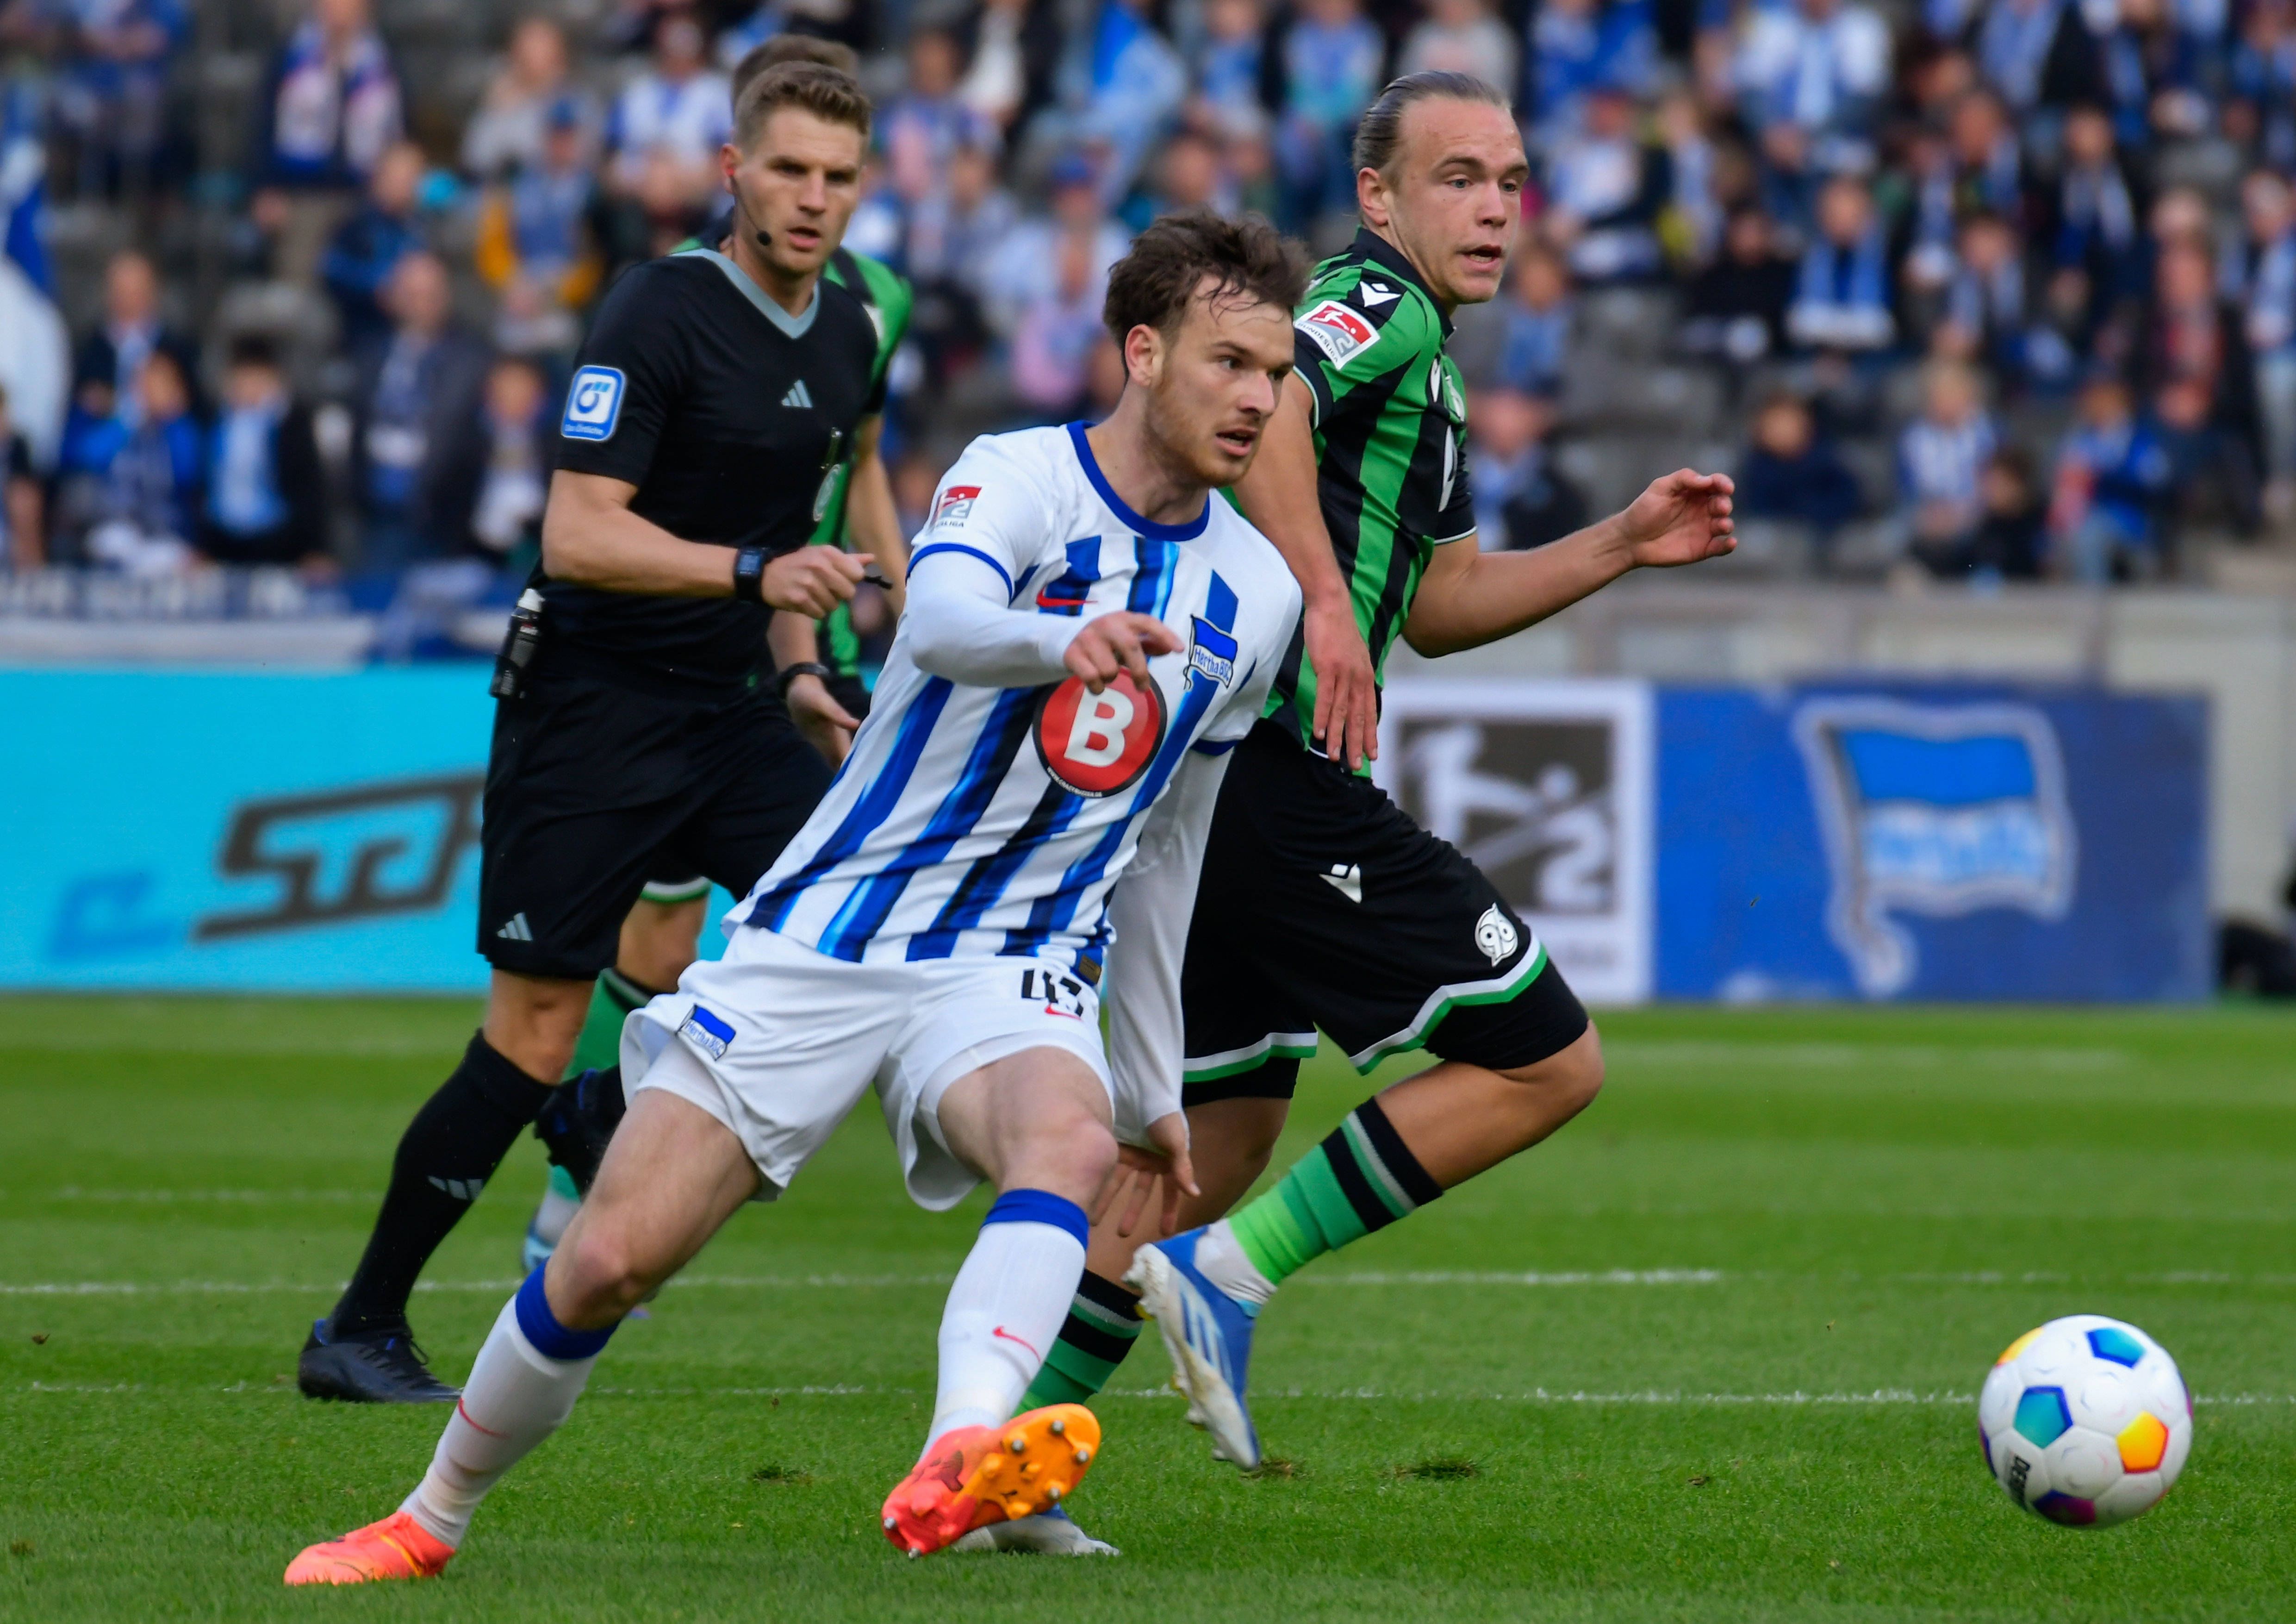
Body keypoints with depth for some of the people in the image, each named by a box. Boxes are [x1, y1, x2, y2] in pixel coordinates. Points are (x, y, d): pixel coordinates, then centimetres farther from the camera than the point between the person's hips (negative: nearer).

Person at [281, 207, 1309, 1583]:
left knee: (1070, 1139, -34)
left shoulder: (1257, 594, 7)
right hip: (827, 934, -2)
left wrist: (1156, 1084, 24)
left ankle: (959, 1465, -59)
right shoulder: (1021, 478, -9)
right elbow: (941, 621, -33)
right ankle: (433, 1521, 19)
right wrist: (1065, 641, -56)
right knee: (612, 1259, -8)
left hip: (1015, 970, 2)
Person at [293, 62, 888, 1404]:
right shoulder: (661, 315, -15)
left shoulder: (848, 337, 8)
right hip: (594, 702, -7)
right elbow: (578, 536, -22)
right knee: (536, 1038, -8)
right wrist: (753, 573, -32)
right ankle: (361, 1331, 4)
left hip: (728, 705, 7)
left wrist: (791, 670, 19)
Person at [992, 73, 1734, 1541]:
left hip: (1208, 779, 10)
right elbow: (1258, 404, -28)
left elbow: (1433, 604, 32)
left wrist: (1624, 546, 26)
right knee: (1550, 1060, -5)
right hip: (1285, 776, -10)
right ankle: (1229, 1273, -9)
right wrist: (1325, 604, -30)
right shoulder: (1380, 309, -7)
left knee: (1220, 1144, 16)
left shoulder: (1419, 364, 25)